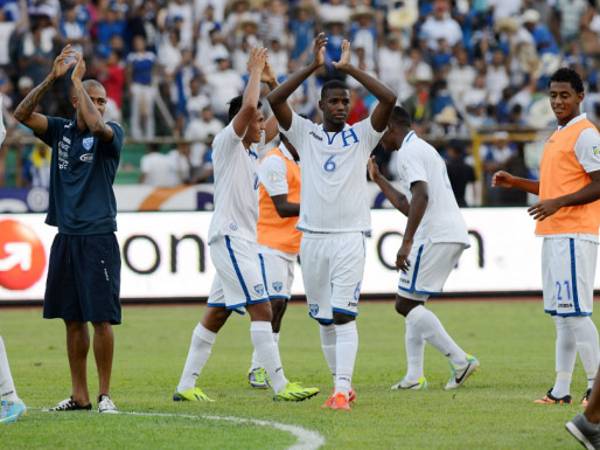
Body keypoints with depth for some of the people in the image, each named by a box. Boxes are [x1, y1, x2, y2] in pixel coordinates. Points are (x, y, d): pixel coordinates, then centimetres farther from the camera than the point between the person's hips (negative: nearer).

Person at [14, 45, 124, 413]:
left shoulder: (111, 134, -3)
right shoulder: (61, 130, 10)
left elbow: (97, 124, -26)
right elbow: (22, 114, -1)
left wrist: (77, 79, -17)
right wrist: (53, 77, -10)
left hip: (98, 238, -5)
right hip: (66, 237, 5)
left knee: (101, 318, -6)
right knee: (73, 320, 8)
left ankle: (105, 394, 2)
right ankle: (80, 395, 15)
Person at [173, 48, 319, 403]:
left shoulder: (251, 152, 17)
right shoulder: (227, 143, -8)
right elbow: (248, 106, -25)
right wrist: (256, 71, -11)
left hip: (243, 241, 10)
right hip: (230, 238, -10)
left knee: (216, 314, 10)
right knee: (262, 310, -13)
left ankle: (186, 385, 13)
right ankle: (280, 386, -15)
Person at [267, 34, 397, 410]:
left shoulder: (362, 135, 4)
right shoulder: (305, 134, 7)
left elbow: (389, 99, -10)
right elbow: (275, 100, -6)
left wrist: (348, 68, -10)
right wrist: (315, 67, -12)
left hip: (349, 237, -3)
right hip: (312, 237, 3)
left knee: (343, 316, -12)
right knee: (324, 319, 9)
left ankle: (342, 391, -17)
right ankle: (342, 385, 21)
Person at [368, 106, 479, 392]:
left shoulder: (409, 152, -6)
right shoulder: (424, 149, 26)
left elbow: (421, 196, -21)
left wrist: (406, 243, -23)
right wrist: (379, 180, 38)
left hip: (434, 236, -10)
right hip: (452, 235, 10)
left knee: (406, 304, -8)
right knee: (412, 303, 16)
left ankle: (460, 360, -15)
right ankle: (414, 376, 12)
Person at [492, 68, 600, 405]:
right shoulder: (559, 136, 20)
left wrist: (558, 203, -23)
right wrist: (515, 183, 19)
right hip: (554, 235, 10)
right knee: (561, 314, 10)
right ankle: (561, 390, 12)